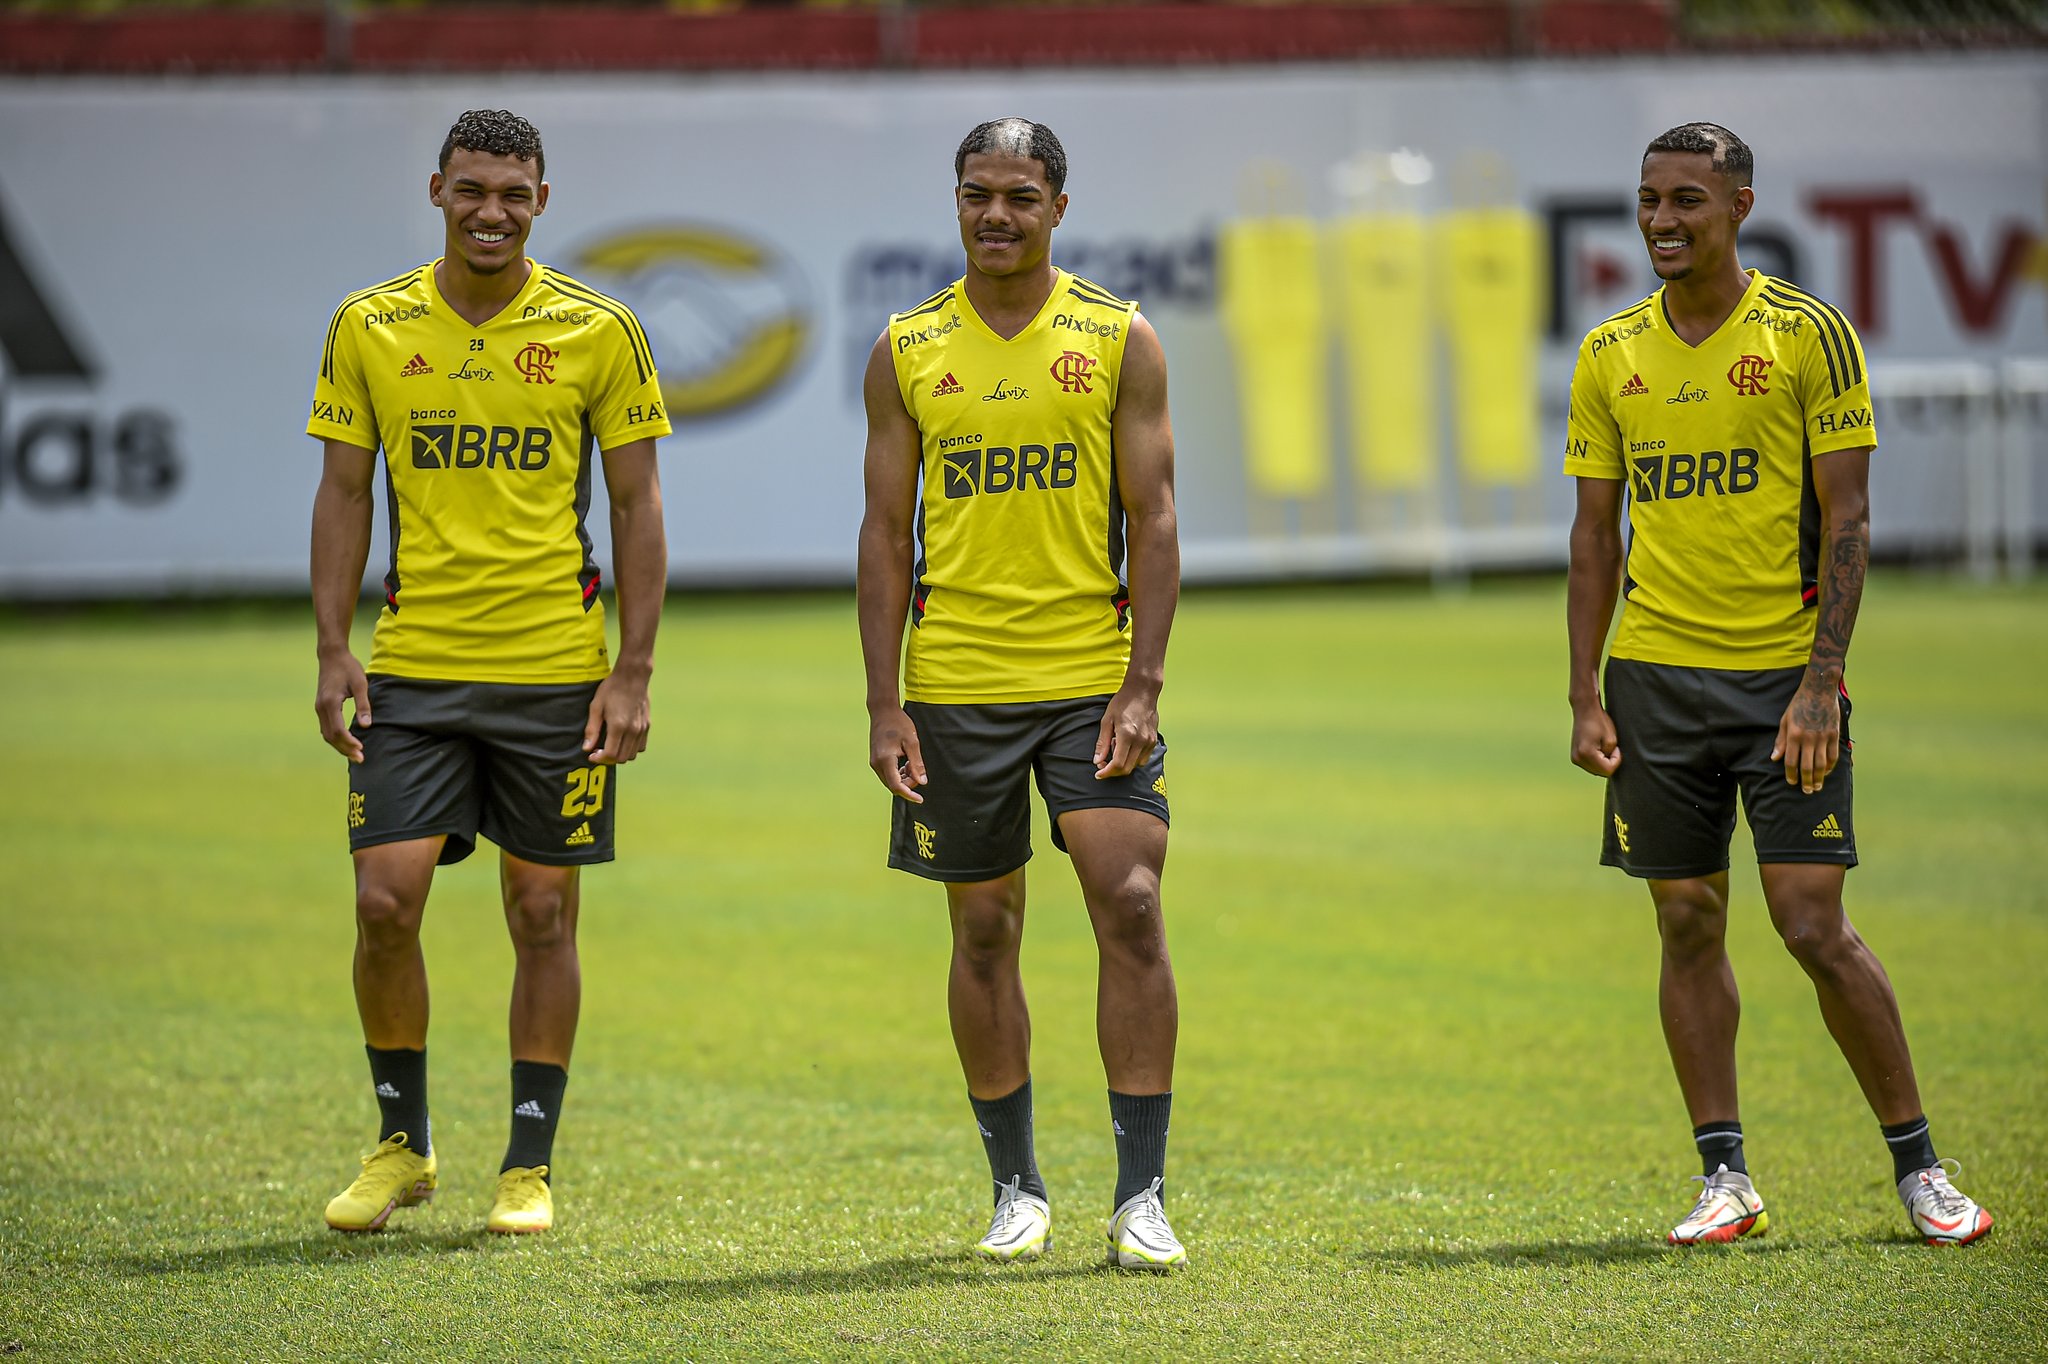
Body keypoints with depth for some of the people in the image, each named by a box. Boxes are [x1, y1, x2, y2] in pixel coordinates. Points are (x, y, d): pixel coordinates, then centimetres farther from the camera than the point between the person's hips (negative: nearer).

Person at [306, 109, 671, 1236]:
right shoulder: (370, 328, 3)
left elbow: (637, 506, 2)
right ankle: (400, 1144, 12)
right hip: (411, 672, 1)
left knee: (542, 914, 3)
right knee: (385, 900, -7)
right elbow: (344, 494, 8)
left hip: (556, 674, -1)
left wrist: (633, 671, -4)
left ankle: (529, 1166, 14)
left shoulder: (597, 331, 0)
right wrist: (333, 652, -1)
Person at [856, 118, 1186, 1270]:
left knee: (1132, 912, -11)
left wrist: (1144, 682, -10)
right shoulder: (909, 350, 5)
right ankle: (1018, 1191, 19)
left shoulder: (1120, 340, 1)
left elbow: (1152, 520, -1)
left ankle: (1143, 1196, -7)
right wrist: (885, 703, -1)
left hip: (1094, 680, -1)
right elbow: (888, 531, 5)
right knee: (985, 934, 7)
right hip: (956, 687, 1)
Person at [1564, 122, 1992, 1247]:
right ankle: (1724, 1177, 10)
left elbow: (1847, 517, -5)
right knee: (1687, 925, 4)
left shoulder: (1808, 334, -3)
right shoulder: (1611, 356, 9)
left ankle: (1919, 1167, 5)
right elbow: (1595, 535, 12)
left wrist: (1822, 679, -13)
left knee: (1815, 928, -8)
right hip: (1656, 677, 4)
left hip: (1784, 677, -4)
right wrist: (1584, 699, 5)